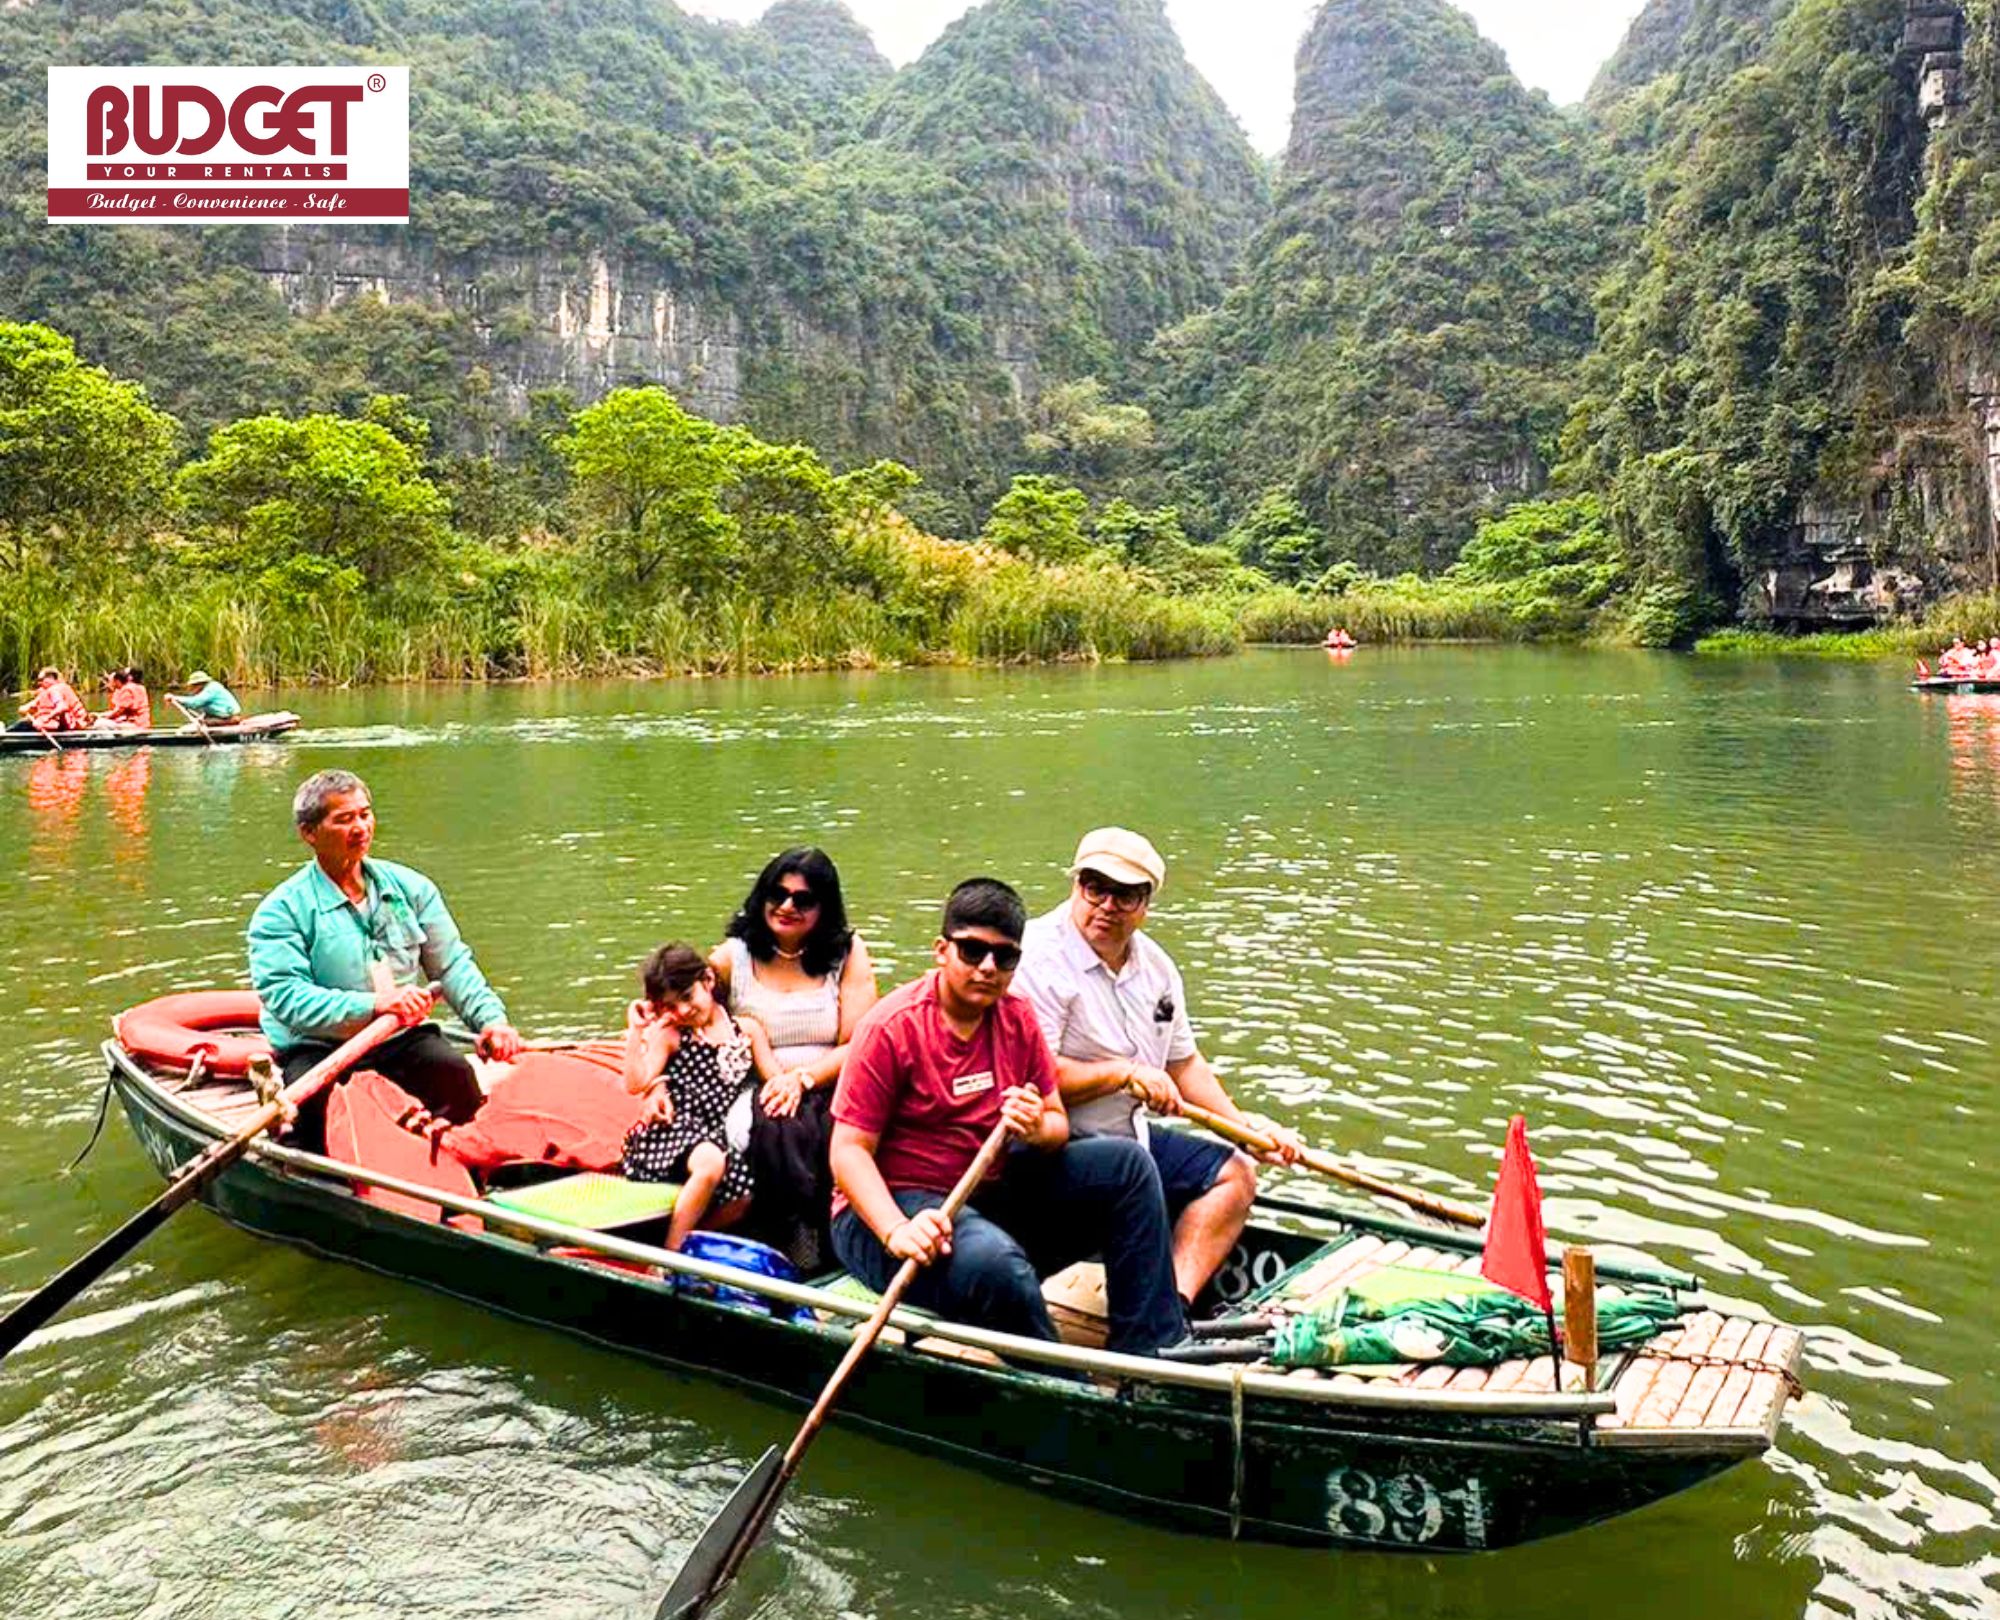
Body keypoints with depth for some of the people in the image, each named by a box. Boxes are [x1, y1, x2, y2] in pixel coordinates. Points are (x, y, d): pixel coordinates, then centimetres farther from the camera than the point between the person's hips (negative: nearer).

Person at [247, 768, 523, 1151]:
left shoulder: (409, 887, 11)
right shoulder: (281, 911, -3)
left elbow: (452, 965, 9)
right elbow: (287, 998, -15)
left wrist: (490, 1018, -9)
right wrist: (373, 1005, -29)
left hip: (402, 1041, 3)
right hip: (317, 1050, -2)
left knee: (456, 1073, -26)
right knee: (322, 1105, -33)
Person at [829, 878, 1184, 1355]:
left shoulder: (1018, 1019, 4)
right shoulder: (892, 1027, -15)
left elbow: (1058, 1123, 9)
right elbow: (849, 1151, -16)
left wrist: (1038, 1129, -16)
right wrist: (898, 1231, -32)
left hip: (994, 1198, 7)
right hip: (897, 1205, -7)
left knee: (1126, 1162, -4)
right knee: (993, 1259, -39)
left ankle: (1149, 1354, -5)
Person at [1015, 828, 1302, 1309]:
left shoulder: (1156, 967, 10)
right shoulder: (1039, 958, -16)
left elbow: (1183, 1063, 20)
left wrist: (1244, 1124, 9)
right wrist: (1124, 1073, -19)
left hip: (1128, 1135, 9)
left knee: (1234, 1174, 4)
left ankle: (1174, 1303, -15)